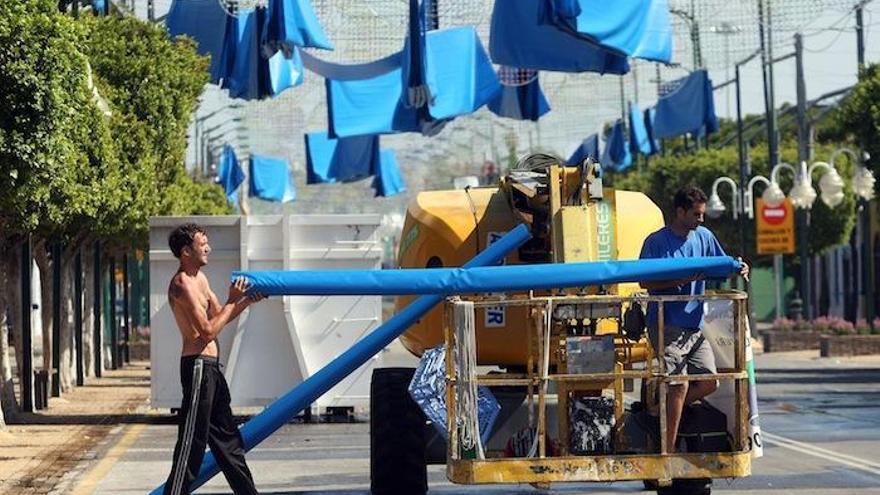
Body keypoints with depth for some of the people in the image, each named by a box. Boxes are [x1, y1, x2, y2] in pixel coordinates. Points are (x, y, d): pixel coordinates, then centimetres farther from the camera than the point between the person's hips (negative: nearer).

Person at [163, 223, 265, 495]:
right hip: (198, 366, -10)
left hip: (211, 366, 10)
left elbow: (219, 317, 18)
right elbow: (208, 330, -21)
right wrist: (233, 300, -14)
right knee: (192, 440, -8)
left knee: (226, 435, 16)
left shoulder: (199, 278, 14)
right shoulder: (182, 285, -17)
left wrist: (245, 302, 3)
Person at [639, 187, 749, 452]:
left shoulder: (704, 236, 12)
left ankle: (665, 411, 19)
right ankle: (668, 450, -7)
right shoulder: (657, 242, -6)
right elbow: (645, 282, -13)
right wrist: (684, 278, -21)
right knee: (680, 385, -14)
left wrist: (737, 269, -3)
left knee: (709, 382, -2)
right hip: (667, 324, -7)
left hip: (695, 325, 7)